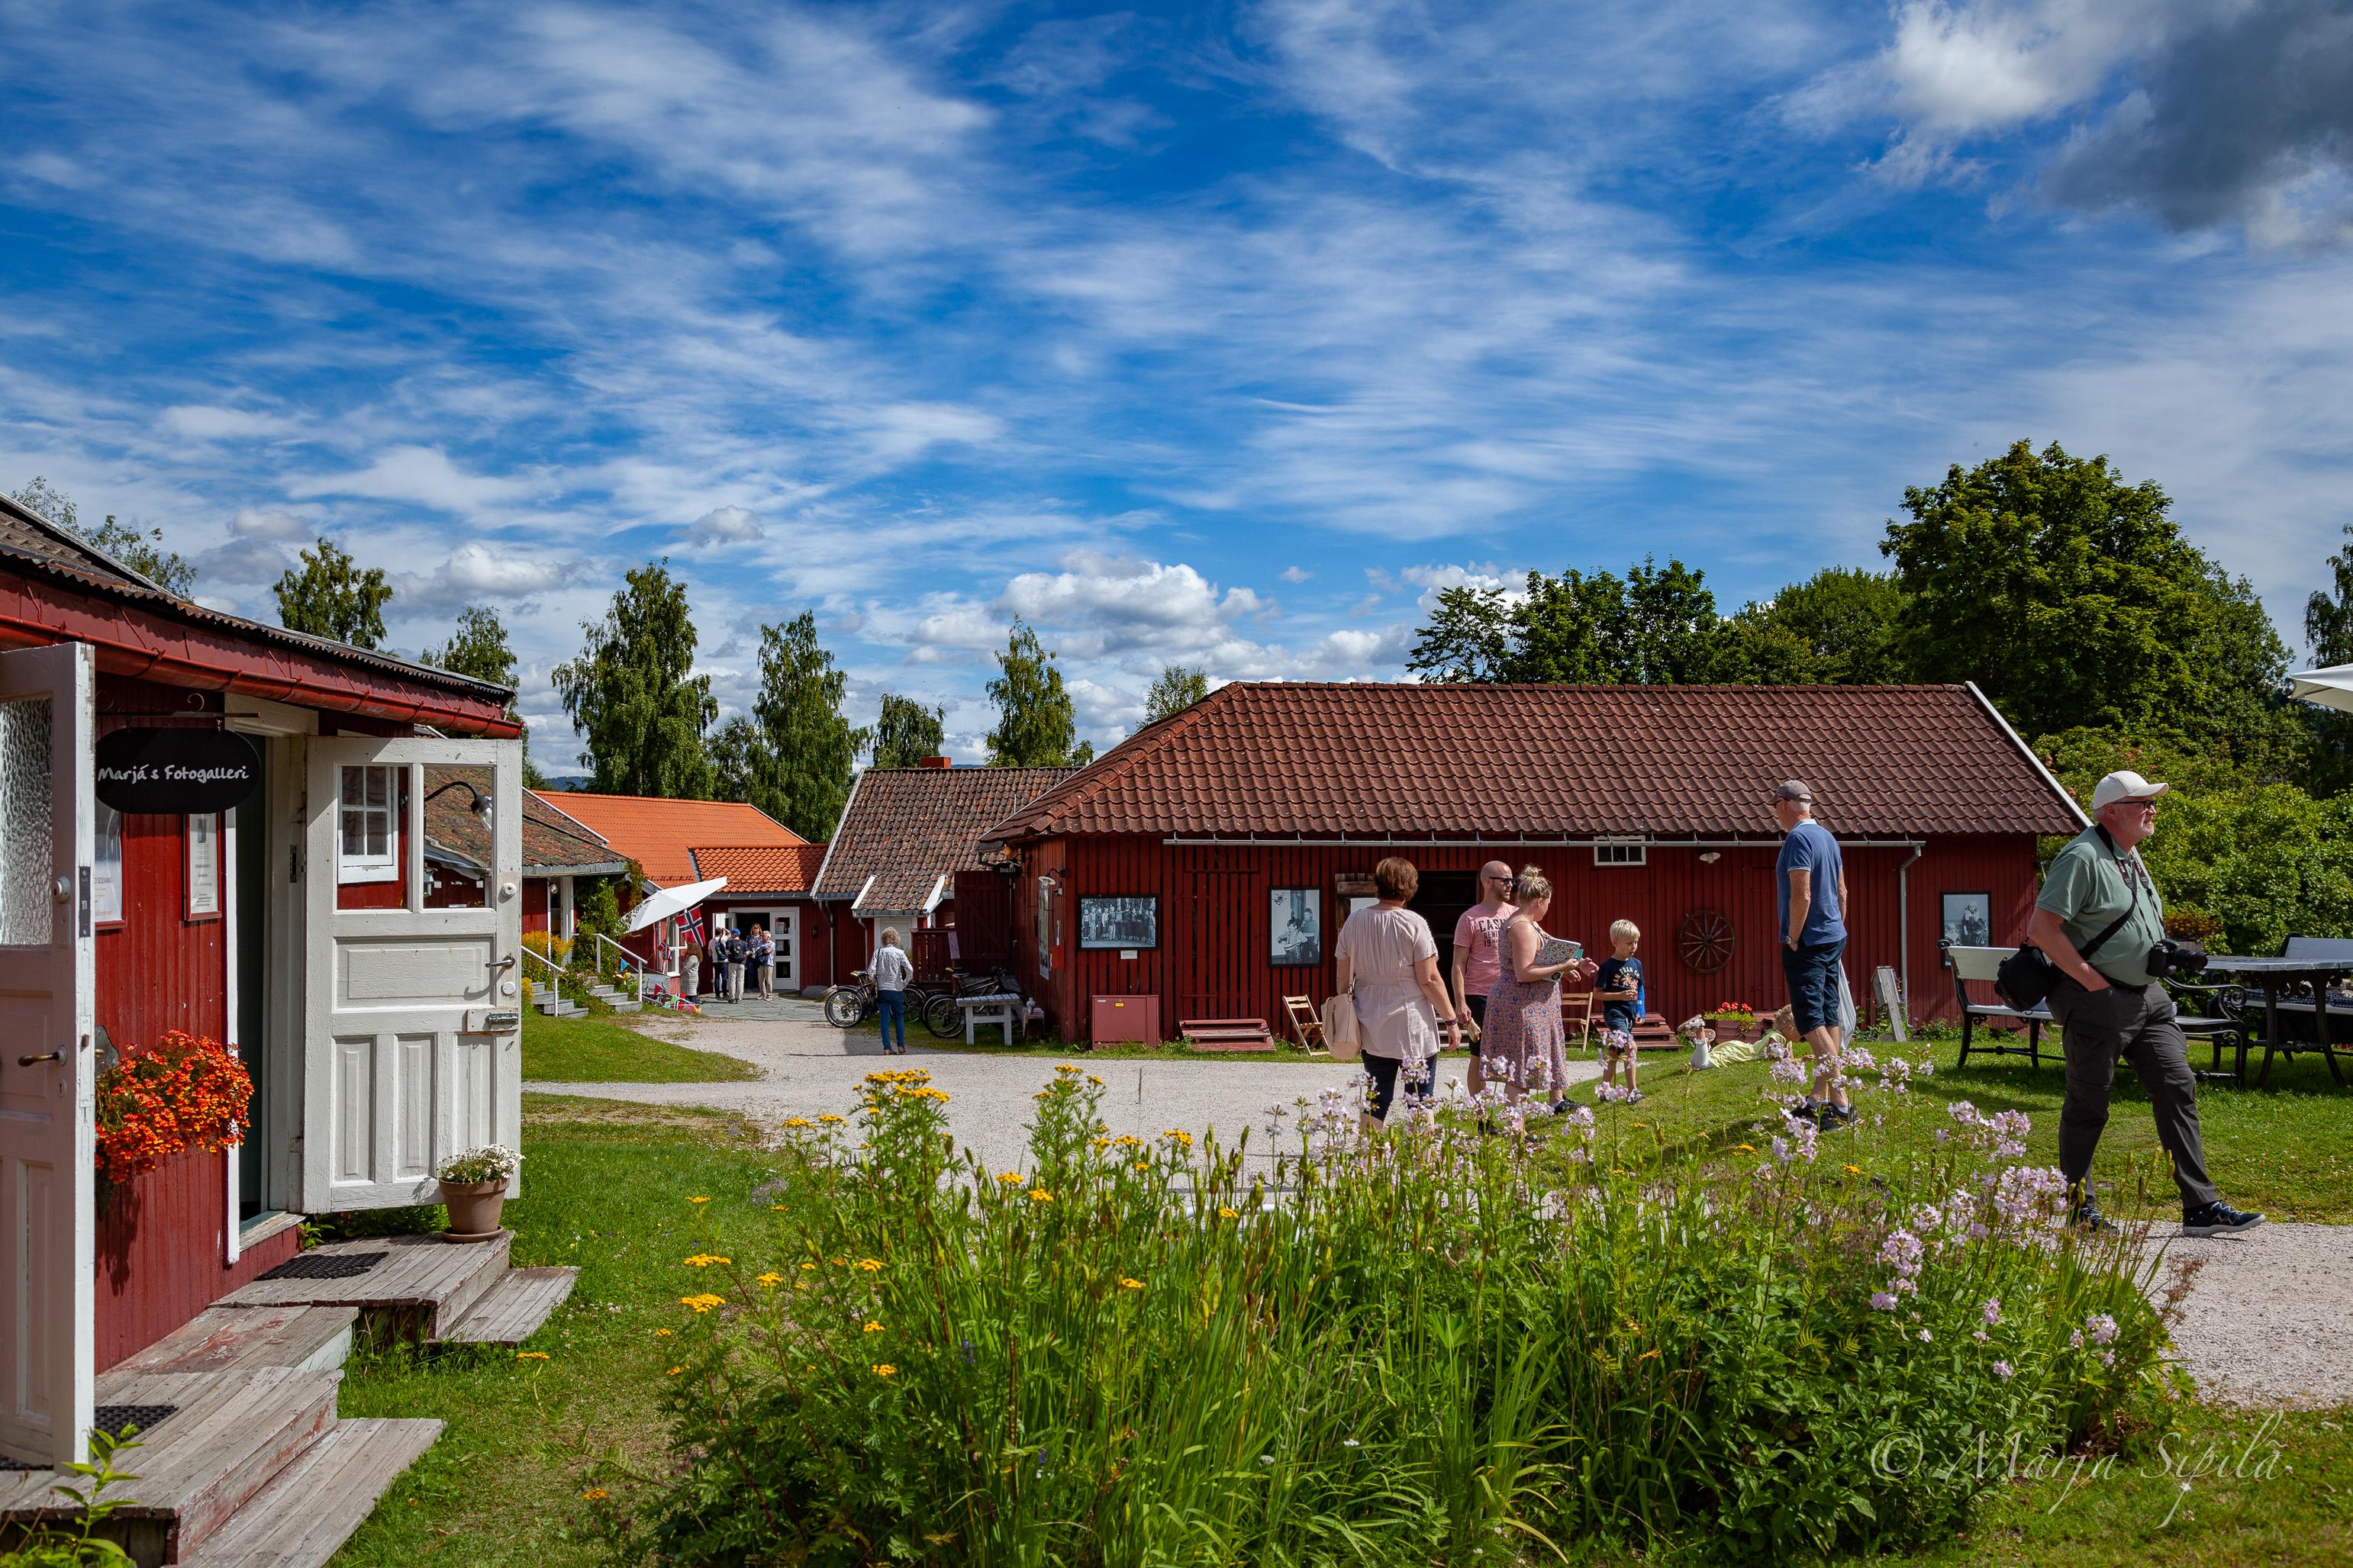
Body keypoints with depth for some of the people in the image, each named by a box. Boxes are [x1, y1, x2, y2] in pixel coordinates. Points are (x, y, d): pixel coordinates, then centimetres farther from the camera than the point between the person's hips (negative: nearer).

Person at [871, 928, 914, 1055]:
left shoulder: (878, 952, 0)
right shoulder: (899, 953, -3)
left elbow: (872, 972, -9)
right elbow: (910, 971, -11)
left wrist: (875, 983, 10)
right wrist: (905, 983, 5)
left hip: (882, 990, 1)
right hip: (896, 990, -1)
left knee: (885, 1019, 3)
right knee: (899, 1018, 12)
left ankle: (887, 1048, -1)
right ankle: (901, 1047, 10)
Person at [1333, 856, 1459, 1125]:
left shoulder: (1355, 921, 2)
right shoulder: (1413, 924, -11)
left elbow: (1344, 977, 8)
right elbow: (1429, 980, -11)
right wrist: (1451, 1020, -3)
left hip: (1370, 1027, 5)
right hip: (1412, 1028, -4)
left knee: (1377, 1099, 12)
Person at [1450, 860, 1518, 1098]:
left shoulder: (1516, 914, 10)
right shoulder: (1469, 919, -3)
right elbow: (1459, 964, -4)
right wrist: (1460, 1002, -13)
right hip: (1481, 996, -4)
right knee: (1479, 1057, 2)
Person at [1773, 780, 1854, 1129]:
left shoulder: (1798, 838, -15)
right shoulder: (1827, 837, 14)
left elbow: (1801, 895, -22)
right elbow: (1841, 891, 18)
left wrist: (1792, 939, -14)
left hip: (1808, 943, -10)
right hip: (1833, 941, 10)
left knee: (1811, 1022, -10)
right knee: (1828, 1019, 11)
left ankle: (1841, 1103, -16)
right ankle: (1819, 1099, 19)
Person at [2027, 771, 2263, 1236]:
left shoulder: (2132, 856, 15)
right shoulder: (2082, 857, -15)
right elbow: (2041, 928, -22)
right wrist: (2091, 981, -19)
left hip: (2148, 997, 9)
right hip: (2096, 1002, -8)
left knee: (2178, 1089, 2)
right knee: (2088, 1104, 1)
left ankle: (2201, 1207, 4)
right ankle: (2076, 1207, 14)